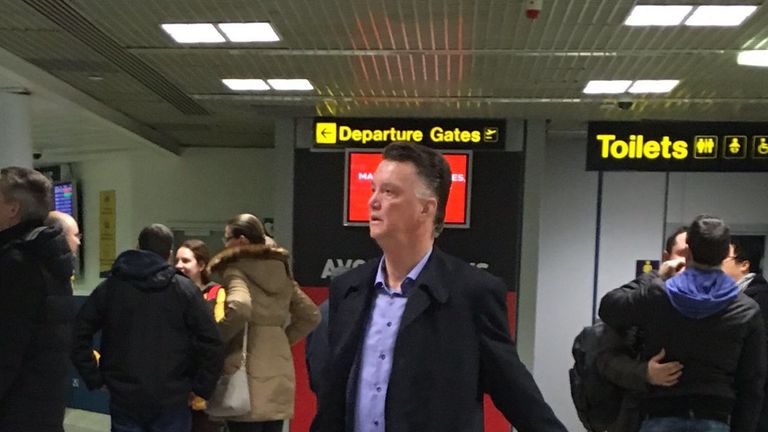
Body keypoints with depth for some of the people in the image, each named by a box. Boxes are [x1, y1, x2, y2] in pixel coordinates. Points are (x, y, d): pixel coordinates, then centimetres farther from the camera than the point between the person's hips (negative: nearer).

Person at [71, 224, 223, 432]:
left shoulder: (109, 287, 5)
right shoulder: (185, 289, -2)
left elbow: (78, 334, 2)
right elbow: (211, 343, -8)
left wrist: (95, 379, 5)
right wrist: (201, 388, -1)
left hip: (124, 399, 2)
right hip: (172, 401, -1)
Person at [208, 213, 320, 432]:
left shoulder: (237, 269, -6)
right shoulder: (280, 271, 14)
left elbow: (239, 308, -26)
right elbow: (311, 315, 18)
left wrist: (216, 338, -11)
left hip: (247, 373, -7)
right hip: (279, 374, 7)